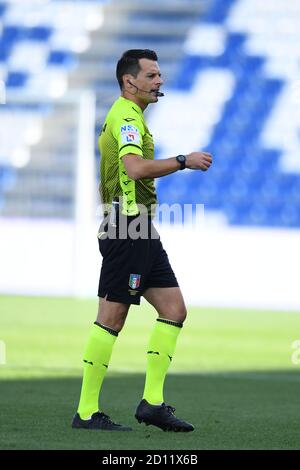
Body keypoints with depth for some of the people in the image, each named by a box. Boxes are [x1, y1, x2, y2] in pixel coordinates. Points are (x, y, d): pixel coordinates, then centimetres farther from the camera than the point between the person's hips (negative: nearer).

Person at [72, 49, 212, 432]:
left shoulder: (126, 115, 21)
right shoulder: (126, 116, -12)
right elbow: (135, 168, -29)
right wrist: (183, 161, -21)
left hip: (142, 233, 11)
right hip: (128, 230, -11)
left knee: (174, 309, 5)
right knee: (112, 317, -7)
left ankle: (152, 401, 4)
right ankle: (86, 412, -4)